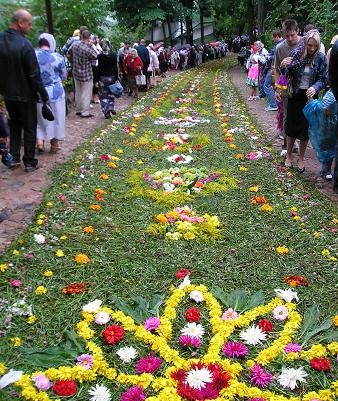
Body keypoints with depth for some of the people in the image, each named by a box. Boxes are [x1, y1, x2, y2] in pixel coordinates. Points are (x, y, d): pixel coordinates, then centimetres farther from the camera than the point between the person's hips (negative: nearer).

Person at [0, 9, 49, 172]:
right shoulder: (25, 45, -22)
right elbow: (34, 75, -19)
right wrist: (44, 95, -9)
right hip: (25, 95, -6)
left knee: (14, 125, 21)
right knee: (29, 128, 8)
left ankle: (13, 158, 25)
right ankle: (29, 162, 15)